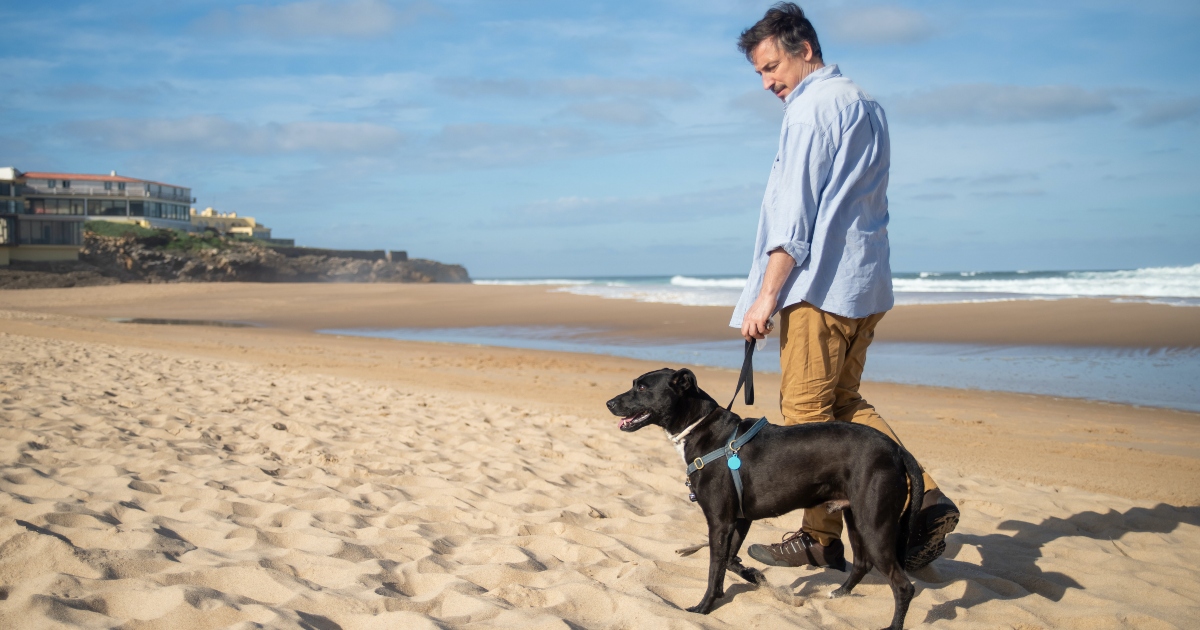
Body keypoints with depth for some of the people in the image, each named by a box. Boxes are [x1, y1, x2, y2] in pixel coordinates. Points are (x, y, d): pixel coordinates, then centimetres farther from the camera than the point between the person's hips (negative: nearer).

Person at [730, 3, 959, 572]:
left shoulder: (811, 107, -10)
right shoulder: (865, 106, 20)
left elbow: (793, 214, -16)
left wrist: (766, 295, -16)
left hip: (821, 284, -10)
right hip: (868, 285, 10)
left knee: (806, 414, -1)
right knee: (844, 404, 15)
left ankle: (821, 539, 6)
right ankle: (926, 499, 4)